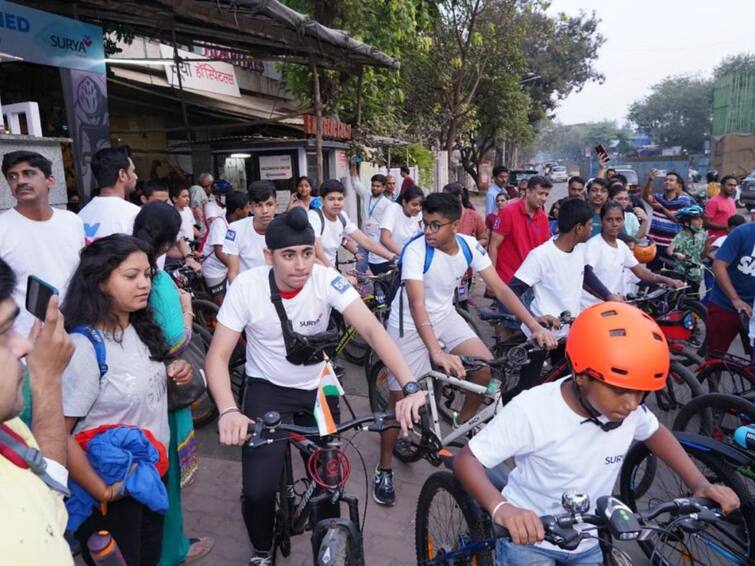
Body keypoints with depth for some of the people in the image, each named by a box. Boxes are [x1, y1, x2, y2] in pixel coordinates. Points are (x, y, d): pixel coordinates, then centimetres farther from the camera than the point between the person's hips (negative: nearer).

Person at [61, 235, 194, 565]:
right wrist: (103, 492, -20)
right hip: (114, 492, -7)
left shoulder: (139, 329, -1)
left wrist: (171, 375, -5)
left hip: (153, 473, 7)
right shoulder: (83, 347, -25)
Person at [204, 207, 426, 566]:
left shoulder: (326, 279, -20)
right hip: (267, 388, -1)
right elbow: (218, 356, -22)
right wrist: (228, 411, -41)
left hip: (317, 386, 1)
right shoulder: (246, 287, -21)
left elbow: (371, 328, -31)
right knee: (258, 490, -14)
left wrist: (411, 386, -46)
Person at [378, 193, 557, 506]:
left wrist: (535, 326, -20)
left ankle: (463, 423, 14)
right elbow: (417, 304, -38)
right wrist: (437, 352, -51)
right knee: (401, 400, -2)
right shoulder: (416, 250, -27)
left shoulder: (469, 246, -12)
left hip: (444, 316, 5)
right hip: (409, 324, -4)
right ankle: (384, 470, 18)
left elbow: (499, 288, -11)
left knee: (486, 367, -14)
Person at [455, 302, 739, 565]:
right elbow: (467, 459, -28)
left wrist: (699, 483, -5)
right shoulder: (532, 410, -31)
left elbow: (655, 432, 8)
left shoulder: (630, 408, -15)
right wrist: (500, 508, -46)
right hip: (528, 538, -5)